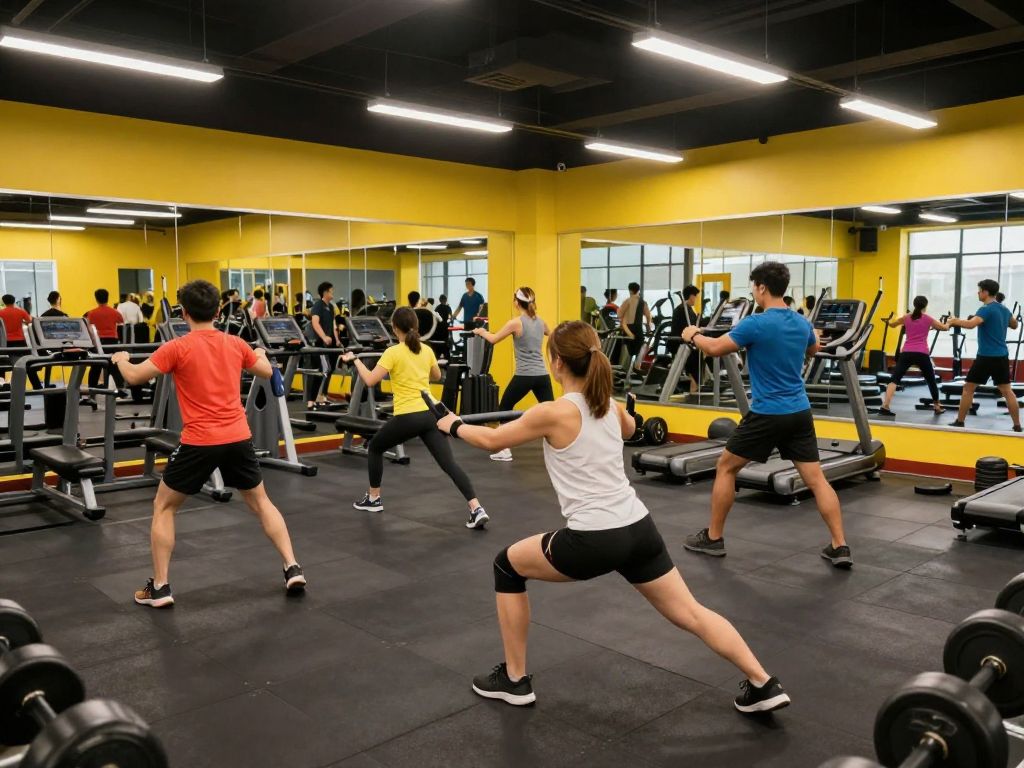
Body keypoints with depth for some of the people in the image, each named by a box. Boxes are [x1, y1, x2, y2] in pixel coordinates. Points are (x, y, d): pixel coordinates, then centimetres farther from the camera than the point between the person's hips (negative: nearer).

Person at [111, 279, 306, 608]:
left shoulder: (177, 348, -8)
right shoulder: (236, 344, 6)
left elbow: (134, 377, -2)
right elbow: (267, 372, 22)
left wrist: (121, 359, 21)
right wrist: (260, 354, 45)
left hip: (200, 442, -4)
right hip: (239, 437, 4)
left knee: (163, 507, 15)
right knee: (260, 502, 21)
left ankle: (159, 588, 14)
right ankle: (293, 569, 15)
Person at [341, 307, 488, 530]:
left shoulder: (393, 352, -6)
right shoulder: (427, 350, 11)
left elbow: (370, 381, -10)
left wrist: (355, 360, 3)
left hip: (408, 417, -4)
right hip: (431, 414, 5)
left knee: (375, 447, 23)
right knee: (449, 463, -2)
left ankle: (373, 499, 31)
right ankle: (476, 509, -16)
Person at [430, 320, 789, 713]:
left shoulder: (554, 413, -10)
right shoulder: (610, 406, 9)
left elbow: (491, 440, 3)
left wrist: (454, 425, 22)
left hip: (594, 540, -7)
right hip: (639, 529, 7)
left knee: (507, 566, 15)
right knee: (690, 613, 17)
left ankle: (514, 680, 22)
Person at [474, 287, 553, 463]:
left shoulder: (515, 323, -8)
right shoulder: (540, 322, 9)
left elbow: (493, 339, 3)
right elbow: (551, 334, 34)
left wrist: (481, 331, 23)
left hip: (524, 376, -5)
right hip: (542, 375, 5)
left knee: (504, 408, 13)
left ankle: (505, 451, 13)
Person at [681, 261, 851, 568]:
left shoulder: (756, 324, -15)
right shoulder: (802, 323, 7)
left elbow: (715, 349, -7)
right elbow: (813, 349, 30)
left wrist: (693, 335, 13)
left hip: (767, 414, -6)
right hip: (800, 413, 6)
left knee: (726, 468, 9)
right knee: (816, 478, 7)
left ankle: (713, 538, 16)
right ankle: (840, 547, 3)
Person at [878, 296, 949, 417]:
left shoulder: (906, 317, 10)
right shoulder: (928, 319, 7)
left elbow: (891, 324, 27)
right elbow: (945, 327, 21)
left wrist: (895, 319, 48)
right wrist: (949, 323, 43)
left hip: (906, 353, 0)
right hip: (922, 354, 0)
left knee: (894, 379, -6)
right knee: (931, 380, 19)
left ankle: (885, 406, -24)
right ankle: (937, 407, 33)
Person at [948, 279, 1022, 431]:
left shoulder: (986, 309, -13)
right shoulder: (1004, 309, 12)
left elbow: (971, 324, -31)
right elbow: (1015, 325, 31)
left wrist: (955, 321, -15)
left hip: (986, 356, -7)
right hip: (1002, 356, 7)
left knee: (968, 388, 3)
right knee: (1007, 390, 8)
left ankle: (959, 422, 5)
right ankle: (1017, 426, 6)